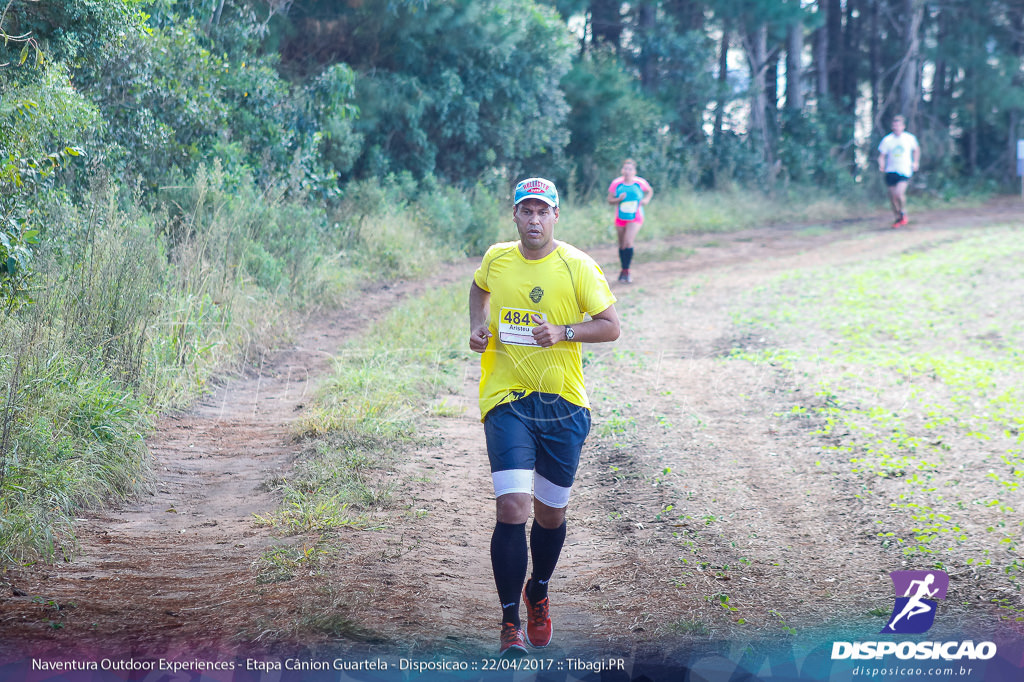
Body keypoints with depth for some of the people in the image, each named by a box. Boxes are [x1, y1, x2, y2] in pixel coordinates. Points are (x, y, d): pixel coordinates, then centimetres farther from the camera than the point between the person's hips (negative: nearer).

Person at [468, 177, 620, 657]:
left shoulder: (577, 266, -5)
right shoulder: (496, 259, 3)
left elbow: (610, 326, -4)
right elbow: (479, 288, 27)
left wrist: (562, 332, -19)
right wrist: (477, 327, 9)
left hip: (563, 404, 0)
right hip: (506, 400, 0)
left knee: (550, 513, 11)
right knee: (512, 508, -16)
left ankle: (539, 593, 40)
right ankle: (510, 623, -7)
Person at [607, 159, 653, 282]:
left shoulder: (641, 183, -7)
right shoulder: (616, 183, -7)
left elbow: (650, 191, 15)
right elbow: (610, 200, -1)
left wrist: (646, 199, -4)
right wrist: (619, 199, -21)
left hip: (635, 219, -2)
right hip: (620, 218, 2)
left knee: (628, 243, -18)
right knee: (622, 245, 10)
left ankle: (626, 271, -8)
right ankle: (623, 269, 27)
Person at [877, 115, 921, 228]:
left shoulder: (910, 138, -1)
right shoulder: (887, 140, -3)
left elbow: (916, 149, 18)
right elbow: (882, 156, 0)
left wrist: (916, 162, 9)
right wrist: (881, 165, -19)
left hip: (905, 171, -2)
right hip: (891, 171, 2)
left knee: (899, 193, -21)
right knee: (892, 197, 2)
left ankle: (903, 212, 5)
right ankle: (898, 218, 23)